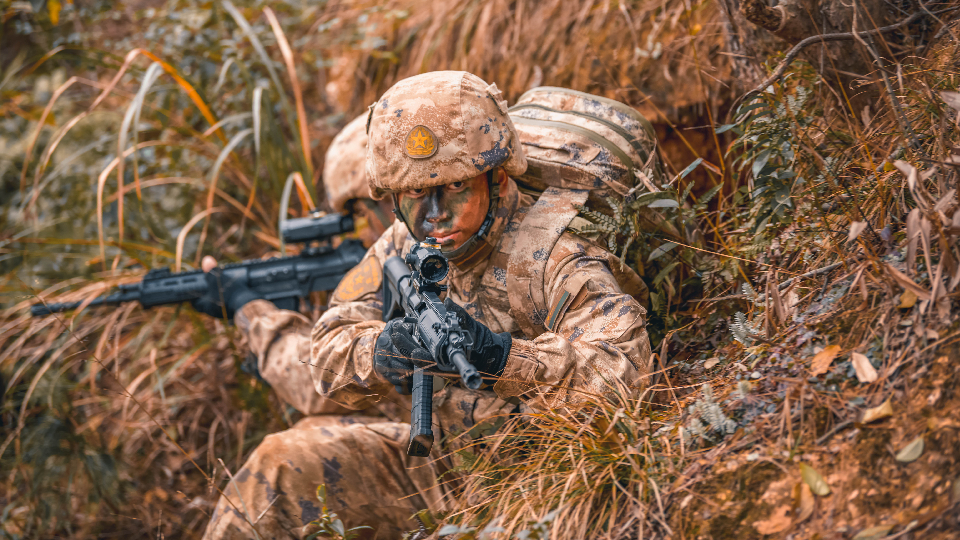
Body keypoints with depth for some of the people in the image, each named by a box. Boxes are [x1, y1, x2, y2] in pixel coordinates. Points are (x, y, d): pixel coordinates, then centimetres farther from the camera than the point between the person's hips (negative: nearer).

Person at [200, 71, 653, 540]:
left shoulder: (554, 255, -18)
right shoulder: (407, 243, 1)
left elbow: (623, 370, -30)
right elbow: (331, 361, -2)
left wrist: (501, 356, -42)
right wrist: (378, 351, -25)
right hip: (440, 457, 5)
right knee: (284, 465, -4)